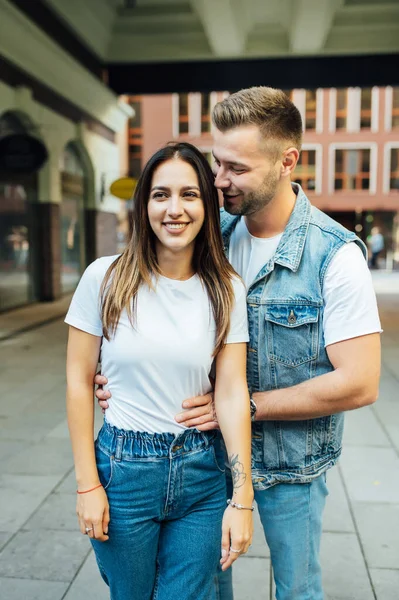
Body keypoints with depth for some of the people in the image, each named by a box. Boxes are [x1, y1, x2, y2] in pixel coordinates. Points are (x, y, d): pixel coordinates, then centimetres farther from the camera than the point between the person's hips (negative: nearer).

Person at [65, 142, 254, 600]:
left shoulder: (226, 290, -4)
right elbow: (79, 381, -4)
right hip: (123, 468, -1)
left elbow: (232, 393, -6)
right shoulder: (105, 278, -9)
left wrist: (242, 499, -8)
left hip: (202, 473, 1)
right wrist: (87, 484, -5)